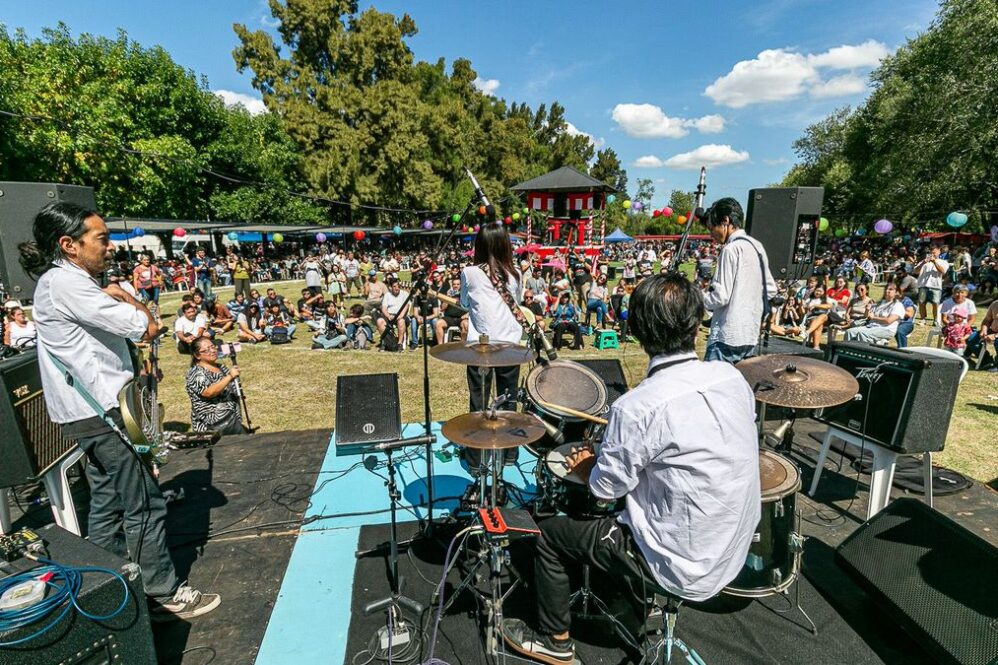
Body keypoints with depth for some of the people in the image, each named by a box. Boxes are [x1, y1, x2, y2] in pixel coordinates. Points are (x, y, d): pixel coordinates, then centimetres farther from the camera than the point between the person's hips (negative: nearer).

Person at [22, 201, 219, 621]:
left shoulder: (73, 281, 15)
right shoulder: (63, 281, -16)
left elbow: (148, 322, 15)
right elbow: (145, 328, -21)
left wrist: (119, 296, -2)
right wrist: (128, 302, -2)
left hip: (96, 412, 10)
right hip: (101, 414, -10)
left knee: (107, 504, 18)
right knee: (145, 505, -2)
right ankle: (163, 596, 10)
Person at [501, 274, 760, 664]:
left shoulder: (638, 406, -29)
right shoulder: (733, 378, -8)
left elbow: (606, 488, -16)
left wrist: (587, 467, 5)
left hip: (684, 569, -7)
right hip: (735, 552, 7)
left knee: (550, 533, 10)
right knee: (608, 520, 29)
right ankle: (641, 605, 43)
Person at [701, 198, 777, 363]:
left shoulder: (731, 248, -13)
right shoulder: (757, 246, 13)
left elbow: (721, 296, -18)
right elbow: (771, 289, 19)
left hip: (728, 336, -9)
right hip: (751, 333, 9)